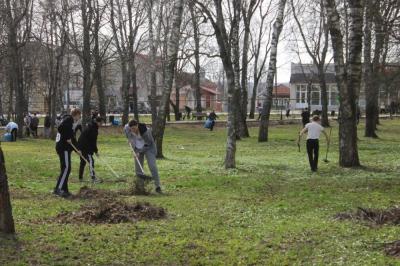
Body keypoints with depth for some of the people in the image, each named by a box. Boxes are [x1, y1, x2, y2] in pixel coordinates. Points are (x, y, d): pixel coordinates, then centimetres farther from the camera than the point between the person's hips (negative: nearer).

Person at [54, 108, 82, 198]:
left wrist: (77, 149, 24)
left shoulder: (70, 121, 22)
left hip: (64, 147, 10)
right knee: (66, 168, -14)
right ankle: (58, 189, -18)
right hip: (63, 147, -10)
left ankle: (64, 190, 13)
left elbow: (72, 137, 25)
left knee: (66, 168, 11)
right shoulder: (68, 119, -7)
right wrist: (67, 138, -17)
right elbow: (60, 128, -25)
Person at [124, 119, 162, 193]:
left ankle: (158, 187, -12)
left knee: (152, 166, -16)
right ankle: (141, 187, 12)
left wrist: (140, 152, -17)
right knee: (138, 169, 1)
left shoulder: (146, 131, -33)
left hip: (148, 148, -4)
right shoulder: (127, 128, -19)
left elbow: (149, 143, -18)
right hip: (137, 149, 4)